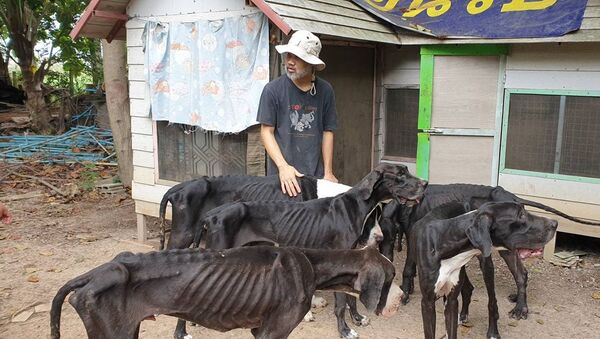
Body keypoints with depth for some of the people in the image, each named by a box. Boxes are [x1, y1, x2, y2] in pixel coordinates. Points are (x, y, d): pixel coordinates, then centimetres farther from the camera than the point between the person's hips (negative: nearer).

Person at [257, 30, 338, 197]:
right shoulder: (272, 89, -5)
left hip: (315, 174, 1)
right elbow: (266, 132, -3)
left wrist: (328, 172, 1)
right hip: (281, 173, -1)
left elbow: (327, 132, 5)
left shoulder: (325, 91, 1)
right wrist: (283, 167, -14)